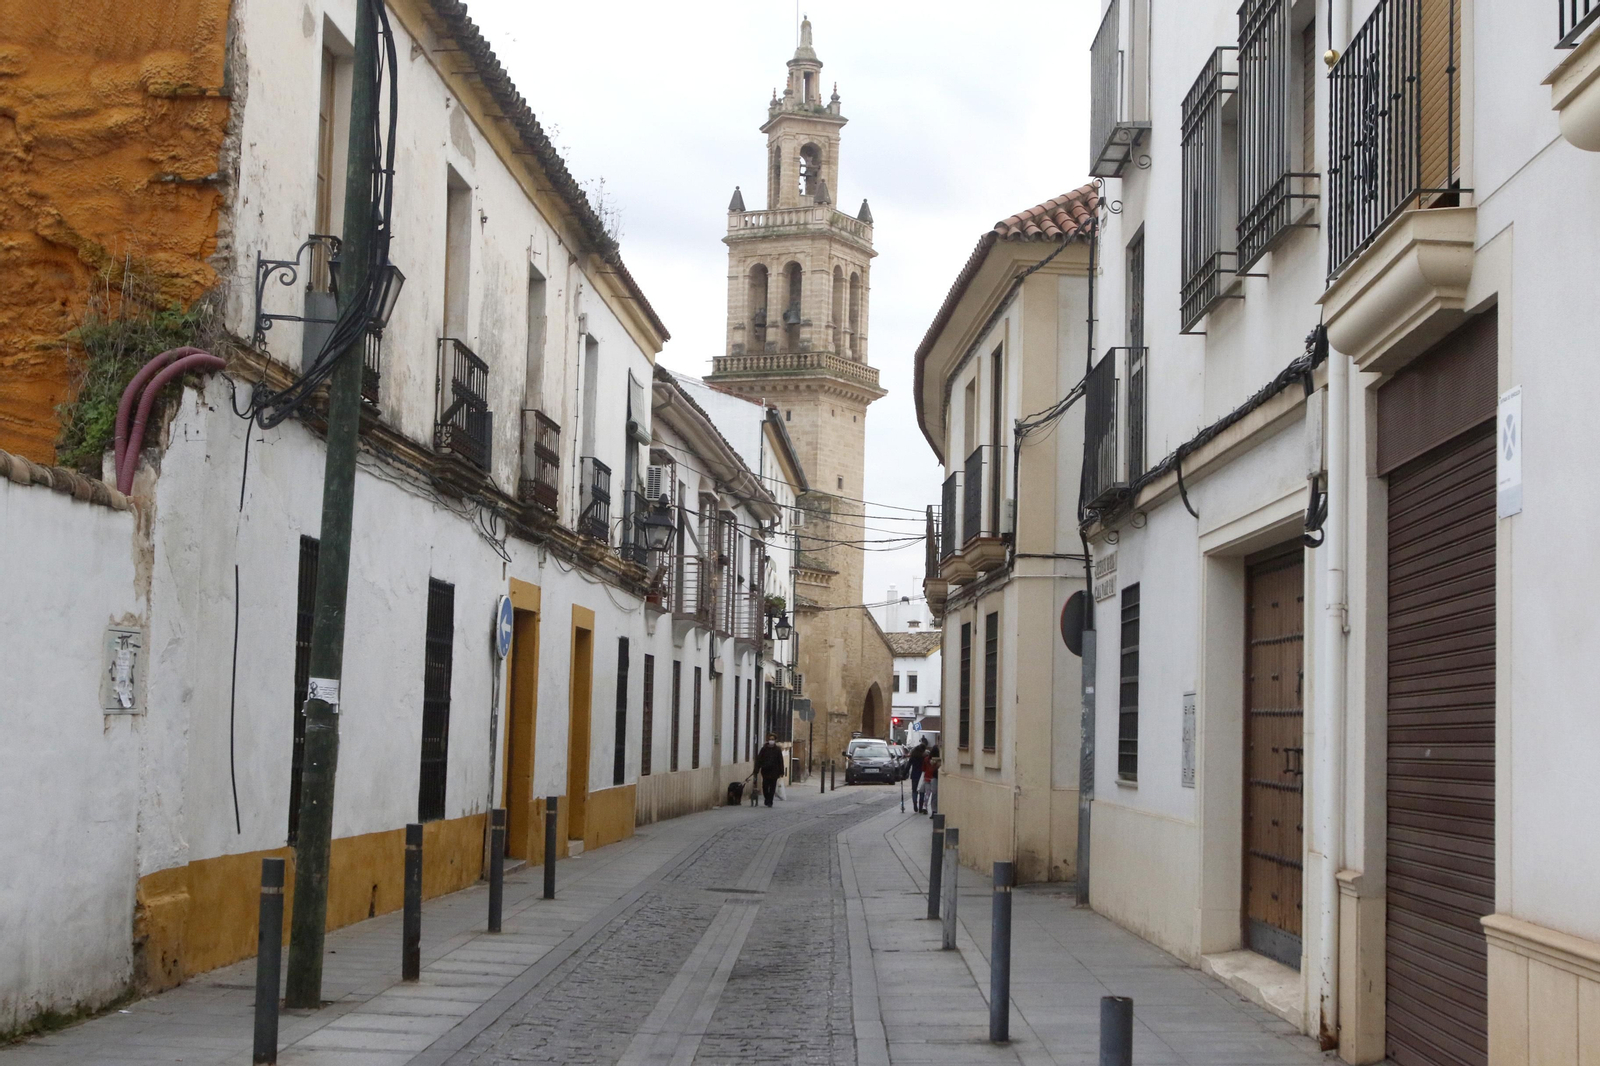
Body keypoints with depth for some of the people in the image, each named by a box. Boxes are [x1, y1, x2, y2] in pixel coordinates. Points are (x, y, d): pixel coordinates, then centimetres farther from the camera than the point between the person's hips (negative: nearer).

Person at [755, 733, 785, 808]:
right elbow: (759, 759, 2)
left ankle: (769, 801, 6)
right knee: (765, 786, 2)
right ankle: (767, 799, 23)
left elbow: (780, 761, 4)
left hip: (774, 772, 0)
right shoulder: (764, 749, 2)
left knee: (772, 787, 0)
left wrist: (781, 772, 0)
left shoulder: (778, 750, 3)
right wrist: (757, 770, -4)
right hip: (765, 771, 0)